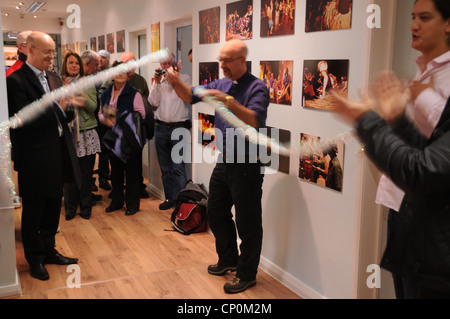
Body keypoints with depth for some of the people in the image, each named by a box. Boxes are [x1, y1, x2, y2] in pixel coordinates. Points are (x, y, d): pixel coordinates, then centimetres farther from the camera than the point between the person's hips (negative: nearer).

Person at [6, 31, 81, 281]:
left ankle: (49, 250, 35)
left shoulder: (54, 79, 11)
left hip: (58, 154, 7)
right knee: (33, 211, 9)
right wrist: (56, 106, -25)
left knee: (53, 206, 18)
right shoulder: (16, 81, -12)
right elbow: (24, 121, -20)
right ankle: (35, 259, 25)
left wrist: (67, 108, -11)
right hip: (35, 157, -7)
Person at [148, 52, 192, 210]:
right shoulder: (158, 81, 14)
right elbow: (153, 102, 3)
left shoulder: (184, 78, 5)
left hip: (178, 127, -4)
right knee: (165, 167, 10)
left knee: (178, 166, -10)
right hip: (161, 127, 4)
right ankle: (169, 198, 20)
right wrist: (157, 83, -5)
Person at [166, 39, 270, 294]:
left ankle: (247, 274, 20)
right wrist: (176, 82, -12)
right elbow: (191, 96, 6)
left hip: (246, 165, -8)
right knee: (216, 213, 20)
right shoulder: (221, 85, 9)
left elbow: (255, 120, -27)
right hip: (224, 161, 8)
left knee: (248, 222, 3)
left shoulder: (256, 87, -13)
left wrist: (228, 101, -35)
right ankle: (229, 260, 39)